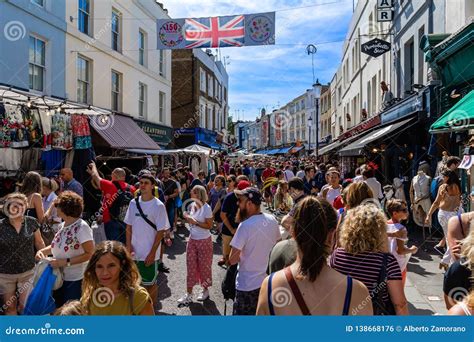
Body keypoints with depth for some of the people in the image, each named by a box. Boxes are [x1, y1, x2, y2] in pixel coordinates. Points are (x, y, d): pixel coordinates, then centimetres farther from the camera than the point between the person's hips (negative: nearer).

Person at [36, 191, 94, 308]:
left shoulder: (82, 227, -20)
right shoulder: (62, 226, 4)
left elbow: (90, 253, -21)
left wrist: (65, 262, -24)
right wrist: (42, 251, 1)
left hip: (75, 280, -8)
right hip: (59, 277, 8)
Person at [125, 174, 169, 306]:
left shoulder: (158, 206, -12)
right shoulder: (133, 203, 2)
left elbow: (161, 231, -11)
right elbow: (129, 226, 8)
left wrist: (152, 252, -13)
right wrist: (128, 245, -1)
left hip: (149, 253, -4)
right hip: (134, 252, 4)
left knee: (150, 284, 9)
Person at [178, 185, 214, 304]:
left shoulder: (206, 208, -18)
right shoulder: (191, 205, 0)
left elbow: (209, 226, -17)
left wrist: (195, 222, -24)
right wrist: (187, 218, -7)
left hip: (204, 241, -5)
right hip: (192, 240, 5)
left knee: (204, 265, 9)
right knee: (191, 266, 7)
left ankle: (205, 290, 28)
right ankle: (189, 294, 15)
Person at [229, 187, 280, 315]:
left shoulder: (245, 225, -24)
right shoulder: (272, 220, -4)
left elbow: (232, 260, -20)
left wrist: (241, 256, 0)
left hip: (247, 285, -6)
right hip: (269, 280, 6)